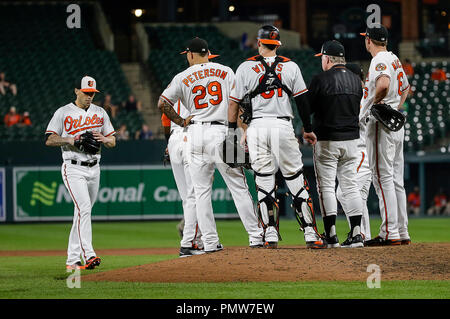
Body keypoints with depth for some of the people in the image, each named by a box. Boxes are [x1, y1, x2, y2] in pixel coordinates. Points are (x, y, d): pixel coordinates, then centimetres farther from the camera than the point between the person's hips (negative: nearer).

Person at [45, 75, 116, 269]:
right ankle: (88, 255, -28)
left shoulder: (100, 113, 13)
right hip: (73, 168, -5)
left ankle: (72, 259, 15)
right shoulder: (63, 113, 0)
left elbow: (113, 142, 14)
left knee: (82, 212, 8)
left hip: (94, 168, 5)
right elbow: (49, 140, -2)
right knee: (83, 208, -20)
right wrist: (70, 140, -17)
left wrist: (103, 139, -9)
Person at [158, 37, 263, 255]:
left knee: (201, 191, 5)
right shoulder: (226, 71, 9)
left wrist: (180, 121, 8)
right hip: (222, 132, 0)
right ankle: (255, 236, -2)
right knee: (238, 186, 2)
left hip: (196, 133, 0)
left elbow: (162, 103, -3)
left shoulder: (183, 77, 6)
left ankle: (210, 242, 1)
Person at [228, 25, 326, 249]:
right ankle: (310, 234, 0)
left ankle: (270, 235, -2)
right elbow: (302, 100, 6)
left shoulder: (246, 67, 4)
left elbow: (234, 102, 3)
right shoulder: (290, 66, 6)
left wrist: (232, 132, 9)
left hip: (257, 127, 0)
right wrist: (308, 129, 15)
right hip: (283, 126, 0)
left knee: (264, 181, 2)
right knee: (296, 180, 3)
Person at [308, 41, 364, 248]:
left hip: (327, 140, -5)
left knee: (326, 186, 0)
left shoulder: (321, 80, -12)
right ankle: (356, 234, 2)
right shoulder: (356, 80, 7)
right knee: (350, 186, 8)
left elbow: (307, 108, -8)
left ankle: (331, 236, -3)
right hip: (351, 139, 5)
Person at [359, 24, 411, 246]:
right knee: (396, 180, 11)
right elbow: (405, 87, 33)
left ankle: (390, 233, -14)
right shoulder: (394, 60, 17)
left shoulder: (379, 61, -13)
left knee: (383, 178, -10)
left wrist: (374, 103, -18)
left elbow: (384, 84, -34)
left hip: (380, 125, -9)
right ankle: (402, 232, 12)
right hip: (396, 124, 9)